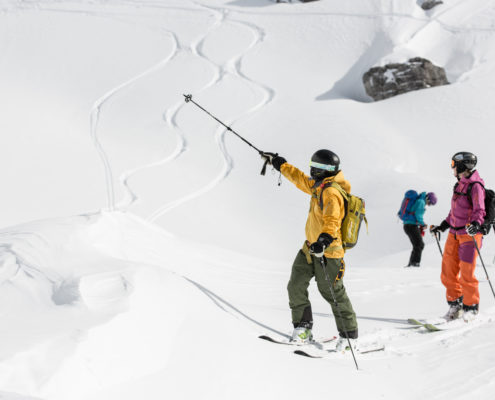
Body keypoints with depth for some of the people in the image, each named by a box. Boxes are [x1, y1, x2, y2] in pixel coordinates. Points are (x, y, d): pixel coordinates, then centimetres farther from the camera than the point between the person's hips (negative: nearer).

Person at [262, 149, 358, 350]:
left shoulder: (331, 193, -20)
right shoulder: (318, 186, 10)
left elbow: (332, 221, -34)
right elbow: (299, 178, 28)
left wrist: (324, 240, -50)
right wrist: (279, 163, 36)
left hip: (328, 251, -10)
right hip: (311, 248, 10)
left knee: (333, 294, -5)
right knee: (296, 287, 5)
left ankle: (350, 336, 5)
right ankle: (303, 328, 14)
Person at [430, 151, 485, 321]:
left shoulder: (475, 186, -11)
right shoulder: (460, 184, 15)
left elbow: (479, 210, -19)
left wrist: (476, 224, -36)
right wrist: (443, 225, 24)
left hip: (470, 234, -8)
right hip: (454, 233, 8)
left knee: (466, 274, -7)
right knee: (448, 272, 7)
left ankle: (471, 307, 9)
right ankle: (455, 305, 20)